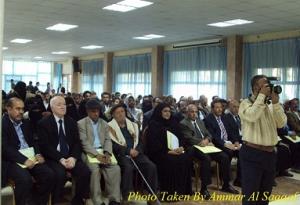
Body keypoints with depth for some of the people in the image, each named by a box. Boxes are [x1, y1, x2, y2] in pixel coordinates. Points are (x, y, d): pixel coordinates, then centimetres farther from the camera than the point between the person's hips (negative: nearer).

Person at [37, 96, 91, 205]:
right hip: (53, 158, -4)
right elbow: (45, 146, -9)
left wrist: (73, 157, -14)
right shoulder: (44, 123, -2)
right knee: (60, 174, -33)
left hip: (70, 157, 4)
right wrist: (60, 159, -20)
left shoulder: (71, 122, 11)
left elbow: (77, 143, 5)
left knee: (85, 172, -21)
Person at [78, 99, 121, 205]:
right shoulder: (81, 123, 2)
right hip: (89, 153, -4)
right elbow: (84, 142, -9)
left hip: (102, 152, 4)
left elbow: (108, 140, 9)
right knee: (95, 169, -32)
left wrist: (107, 153, -12)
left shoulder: (104, 123, 17)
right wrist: (96, 154, -21)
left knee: (116, 168, -21)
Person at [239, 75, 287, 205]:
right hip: (252, 154, -6)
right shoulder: (246, 103, -6)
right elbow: (252, 116, -27)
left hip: (270, 154, 6)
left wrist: (276, 103, -6)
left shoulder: (270, 105, 11)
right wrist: (262, 95, -19)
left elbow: (281, 123, 3)